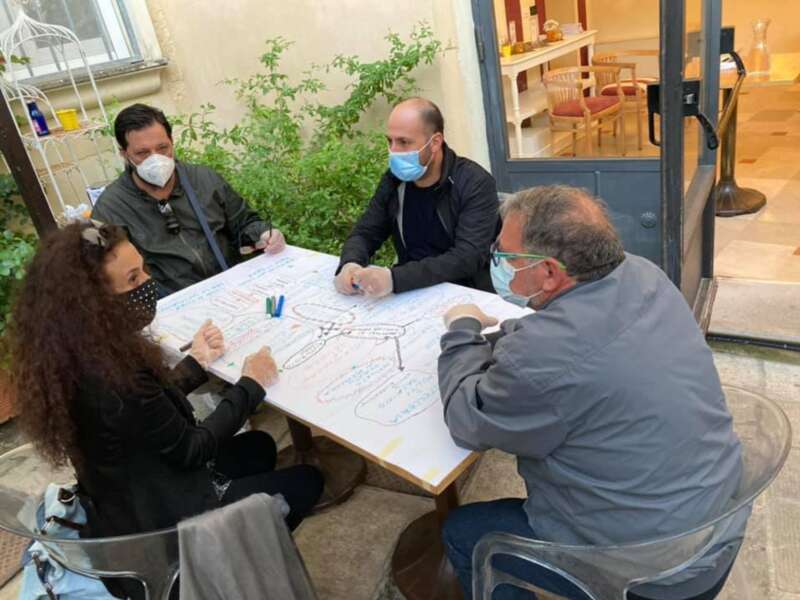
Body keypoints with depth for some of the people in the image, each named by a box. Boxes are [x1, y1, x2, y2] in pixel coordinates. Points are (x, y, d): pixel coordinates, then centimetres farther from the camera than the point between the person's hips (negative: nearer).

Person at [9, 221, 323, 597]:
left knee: (259, 446, 23)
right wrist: (250, 386, -14)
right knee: (306, 481, 8)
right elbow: (191, 450, -24)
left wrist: (197, 361, 7)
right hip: (164, 521, -8)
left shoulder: (81, 353, -8)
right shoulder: (114, 375, -37)